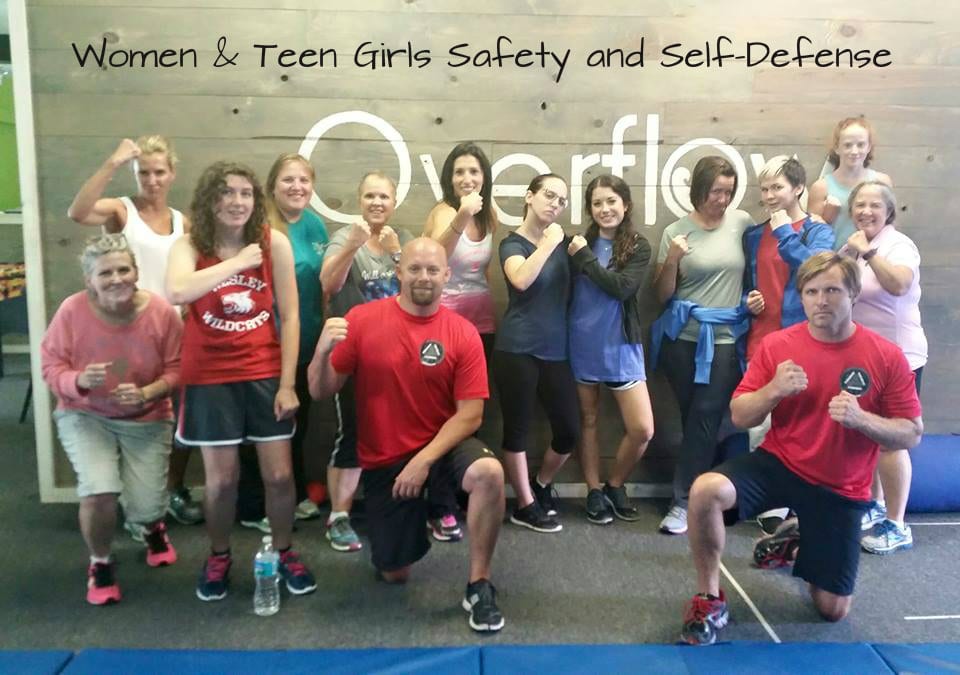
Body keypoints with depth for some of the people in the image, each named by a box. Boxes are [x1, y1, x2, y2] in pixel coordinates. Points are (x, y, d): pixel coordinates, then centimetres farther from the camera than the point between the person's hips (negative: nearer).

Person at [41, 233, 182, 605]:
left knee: (146, 508, -5)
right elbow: (51, 367, -10)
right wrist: (80, 381, -31)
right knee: (99, 492, -24)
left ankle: (152, 528, 39)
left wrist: (146, 393, -28)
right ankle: (100, 564, 10)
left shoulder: (162, 312, -18)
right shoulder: (72, 310, -19)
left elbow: (177, 369, -10)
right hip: (85, 416, 0)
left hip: (147, 420, 1)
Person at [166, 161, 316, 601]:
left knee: (279, 475, 5)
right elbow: (176, 292, -28)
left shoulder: (274, 242, -5)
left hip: (265, 374, 1)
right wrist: (238, 263, -25)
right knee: (221, 479, 7)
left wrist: (287, 383, -7)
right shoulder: (189, 246, -5)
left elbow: (289, 316, -4)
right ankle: (218, 557, 32)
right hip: (210, 378, 0)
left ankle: (284, 553, 29)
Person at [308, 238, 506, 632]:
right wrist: (323, 351, -27)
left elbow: (470, 414, -11)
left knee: (489, 473, -34)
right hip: (383, 459, 1)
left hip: (443, 444, 0)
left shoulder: (463, 333, -10)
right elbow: (320, 392, -7)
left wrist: (425, 459, -22)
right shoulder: (362, 319, -10)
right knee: (395, 576, 6)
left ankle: (479, 585, -13)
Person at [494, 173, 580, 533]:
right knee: (518, 428, 2)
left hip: (556, 350, 6)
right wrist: (548, 244, -19)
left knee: (569, 431, 4)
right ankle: (525, 506, 17)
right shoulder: (513, 243, -3)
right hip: (517, 349, -5)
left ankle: (541, 485, 30)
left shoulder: (560, 240, 13)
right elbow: (521, 280, -25)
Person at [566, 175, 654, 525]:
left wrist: (585, 257, -16)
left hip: (621, 347, -1)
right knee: (587, 420, 12)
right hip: (582, 345, 1)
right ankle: (594, 491, 28)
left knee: (642, 429, -4)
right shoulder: (579, 243, 0)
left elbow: (623, 288, -20)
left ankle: (615, 485, 21)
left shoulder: (638, 246, -3)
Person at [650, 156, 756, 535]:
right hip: (683, 338, 0)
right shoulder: (676, 232, -1)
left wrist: (757, 296, -4)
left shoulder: (742, 223, 3)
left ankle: (683, 502, 2)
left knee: (704, 419, -4)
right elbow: (662, 295, 1)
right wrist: (672, 260, -15)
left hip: (725, 339, 0)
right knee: (693, 419, 8)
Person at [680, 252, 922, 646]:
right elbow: (739, 417, -5)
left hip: (840, 490, 1)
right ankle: (710, 599, -10)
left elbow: (912, 435, -6)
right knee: (706, 490, -32)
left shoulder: (887, 356, -10)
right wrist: (774, 389, -25)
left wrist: (861, 419, -26)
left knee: (832, 610, 6)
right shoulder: (777, 344, -8)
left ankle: (800, 542, 40)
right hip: (778, 464, 0)